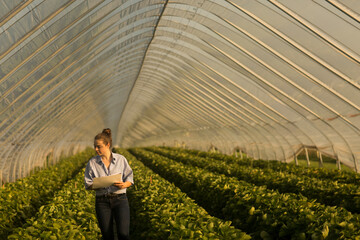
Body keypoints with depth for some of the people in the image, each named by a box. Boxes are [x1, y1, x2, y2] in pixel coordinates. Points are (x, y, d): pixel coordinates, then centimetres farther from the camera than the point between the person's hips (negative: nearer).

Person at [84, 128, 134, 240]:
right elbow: (88, 184, 5)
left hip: (120, 199, -1)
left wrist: (124, 185, -17)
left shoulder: (121, 159, 2)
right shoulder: (92, 163, 3)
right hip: (102, 201, 1)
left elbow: (130, 179, 6)